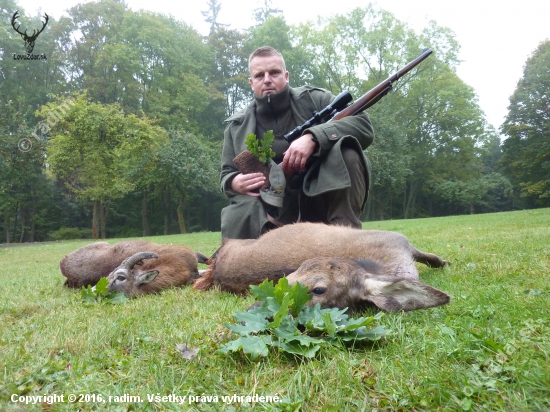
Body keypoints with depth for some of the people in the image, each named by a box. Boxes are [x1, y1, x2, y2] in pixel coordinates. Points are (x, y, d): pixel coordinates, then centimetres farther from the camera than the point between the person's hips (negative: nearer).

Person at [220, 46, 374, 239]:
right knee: (236, 221, -31)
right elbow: (227, 175, 16)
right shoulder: (237, 126, 9)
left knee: (347, 152, -26)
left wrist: (313, 137, -26)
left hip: (321, 196, 0)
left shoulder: (314, 98, 3)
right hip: (275, 210, 0)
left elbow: (363, 125, -10)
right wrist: (234, 182, -11)